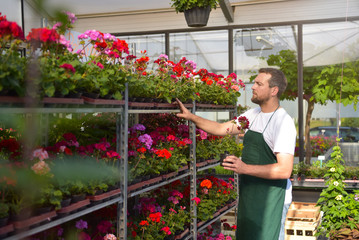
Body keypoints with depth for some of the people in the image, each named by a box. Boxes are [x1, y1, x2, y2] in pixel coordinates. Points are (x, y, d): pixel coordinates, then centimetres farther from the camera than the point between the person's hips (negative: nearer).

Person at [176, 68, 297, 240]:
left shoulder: (283, 122, -18)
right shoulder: (253, 115, 9)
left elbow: (284, 170, -23)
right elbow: (221, 129, 16)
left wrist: (245, 168, -27)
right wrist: (191, 117, 7)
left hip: (271, 199, -8)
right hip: (248, 194, 8)